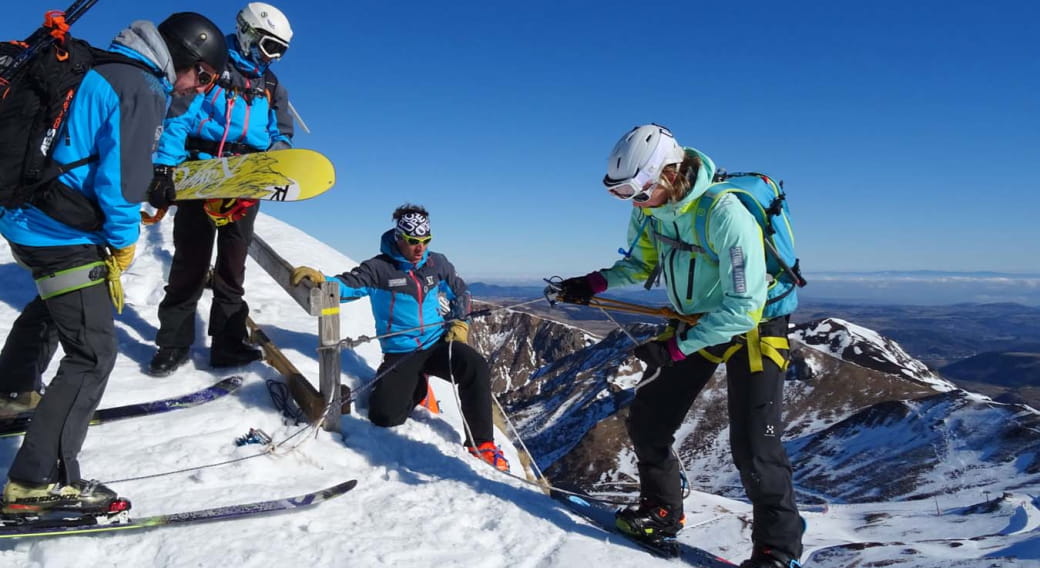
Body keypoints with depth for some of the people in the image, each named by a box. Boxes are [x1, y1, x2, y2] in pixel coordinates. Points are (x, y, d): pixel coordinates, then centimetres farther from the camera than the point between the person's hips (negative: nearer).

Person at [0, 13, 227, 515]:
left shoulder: (98, 67, 12)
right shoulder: (143, 90, -18)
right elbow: (121, 178, -25)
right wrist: (124, 241, -9)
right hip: (65, 237, -10)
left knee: (54, 301, 35)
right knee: (93, 355, -6)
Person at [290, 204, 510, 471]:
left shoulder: (437, 264, 3)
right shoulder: (379, 268, -8)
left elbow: (460, 292, 19)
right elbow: (346, 286, -17)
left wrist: (460, 322, 6)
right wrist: (319, 279, -38)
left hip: (438, 344, 2)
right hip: (400, 353, -2)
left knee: (476, 367, -26)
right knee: (385, 416, -14)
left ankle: (481, 442, -11)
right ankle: (417, 387, 22)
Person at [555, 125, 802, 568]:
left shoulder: (725, 214, -33)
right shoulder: (648, 210, -11)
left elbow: (743, 307, -32)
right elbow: (642, 264, 7)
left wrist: (677, 346, -33)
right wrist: (594, 283, -10)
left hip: (753, 327, -7)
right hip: (693, 321, 7)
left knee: (752, 447, -10)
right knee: (646, 422, 7)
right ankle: (661, 511, 28)